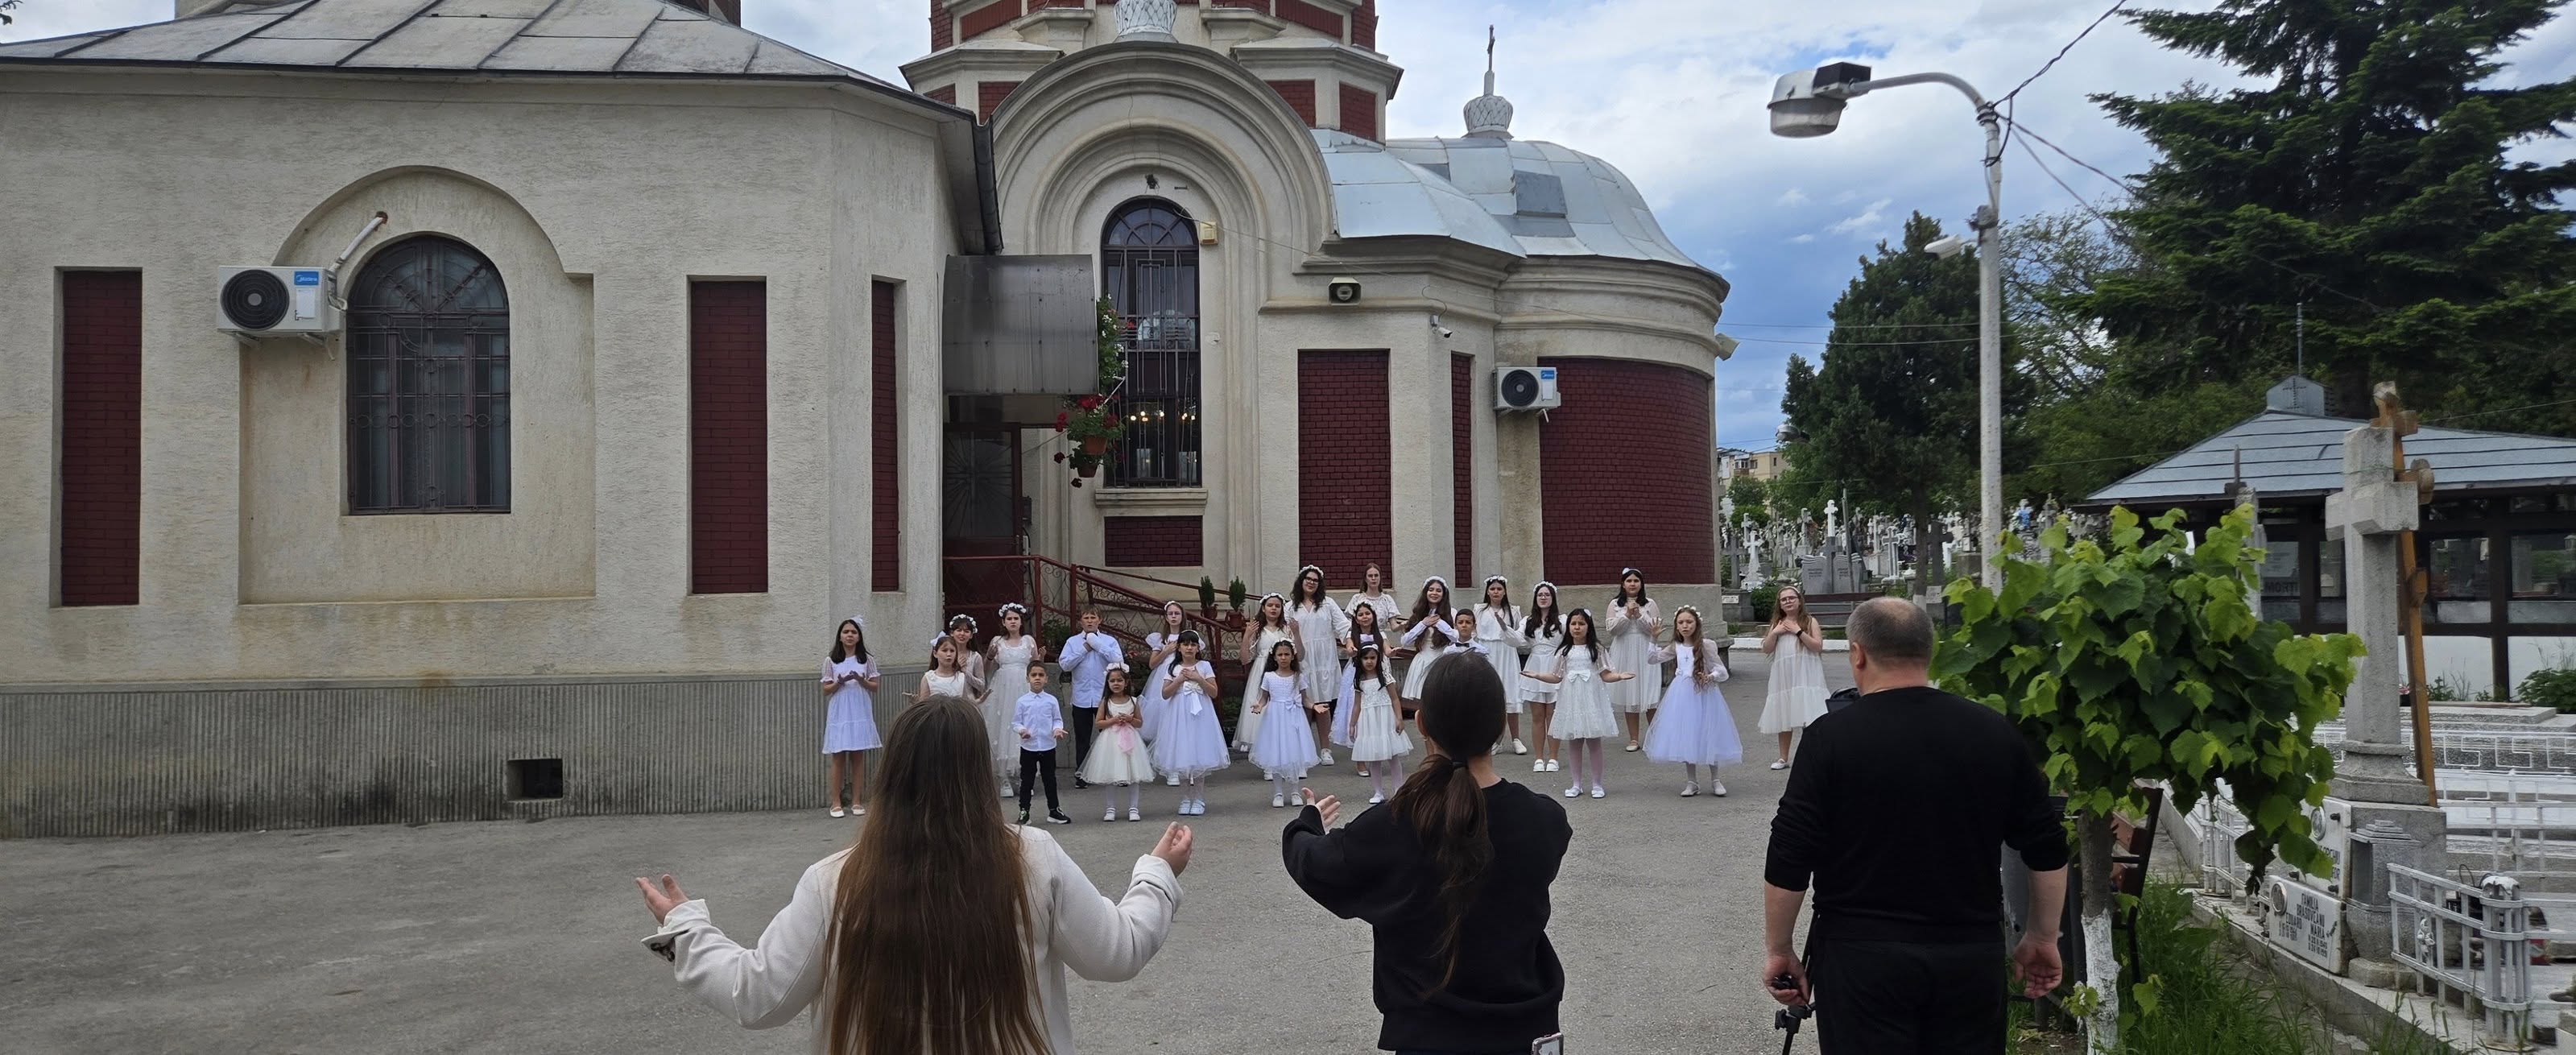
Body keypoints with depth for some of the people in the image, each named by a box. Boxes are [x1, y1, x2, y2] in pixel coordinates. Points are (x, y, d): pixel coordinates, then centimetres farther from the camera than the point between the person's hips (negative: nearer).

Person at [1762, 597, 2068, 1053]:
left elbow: (1789, 861, -9)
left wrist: (1778, 950, 2)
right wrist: (2043, 939, 18)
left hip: (1861, 956, -3)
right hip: (1970, 957, 3)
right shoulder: (1995, 733, 1)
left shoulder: (1832, 737, -10)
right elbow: (2048, 851, 6)